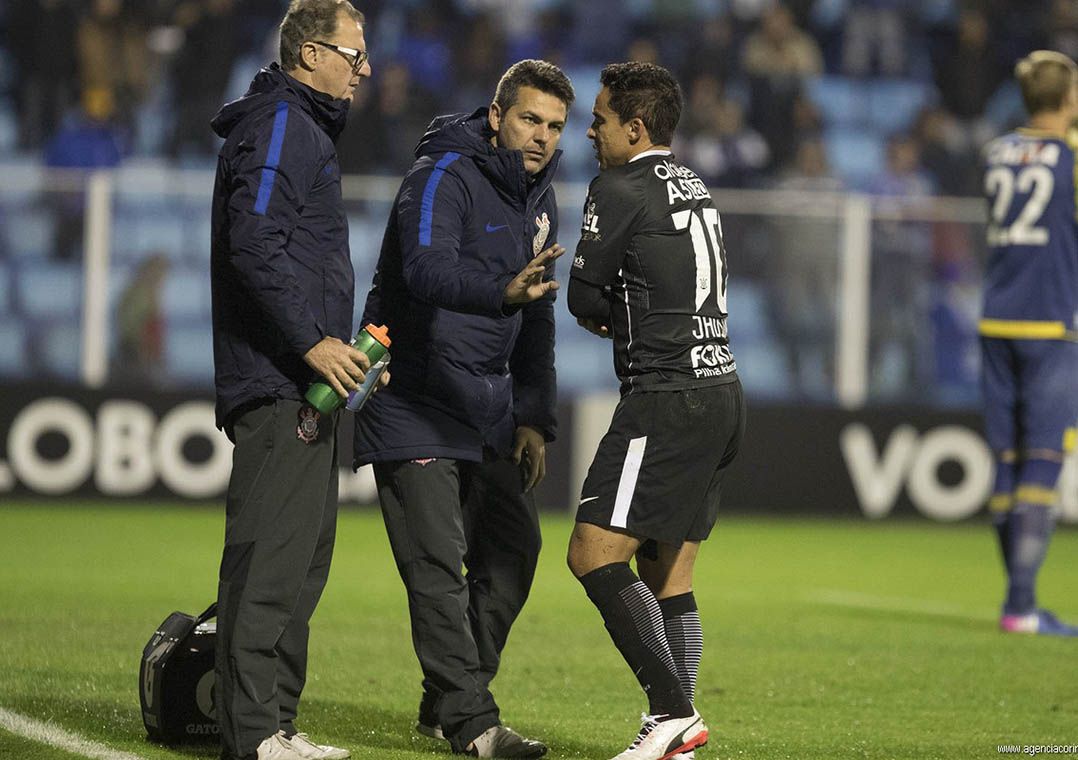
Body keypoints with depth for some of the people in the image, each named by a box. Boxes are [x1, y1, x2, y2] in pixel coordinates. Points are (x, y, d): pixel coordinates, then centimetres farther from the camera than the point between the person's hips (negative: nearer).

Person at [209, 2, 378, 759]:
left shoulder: (308, 129, 23)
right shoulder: (279, 127, -9)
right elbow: (253, 244, -21)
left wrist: (336, 346, 20)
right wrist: (313, 342, -23)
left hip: (304, 385, 11)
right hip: (277, 384, -11)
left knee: (302, 560, 12)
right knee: (269, 557, -12)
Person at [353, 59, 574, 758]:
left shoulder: (539, 201, 10)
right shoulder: (444, 176, -15)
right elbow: (427, 269, -34)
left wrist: (534, 418, 10)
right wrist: (504, 289, -51)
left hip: (488, 406, 8)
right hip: (414, 403, -8)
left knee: (514, 548, 7)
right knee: (438, 562, -11)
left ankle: (448, 703, 18)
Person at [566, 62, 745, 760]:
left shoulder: (622, 190, -7)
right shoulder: (696, 189, 19)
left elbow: (583, 299, -2)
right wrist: (630, 320, 9)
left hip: (669, 400, -9)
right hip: (723, 394, 9)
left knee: (595, 553, -10)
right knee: (669, 577, 11)